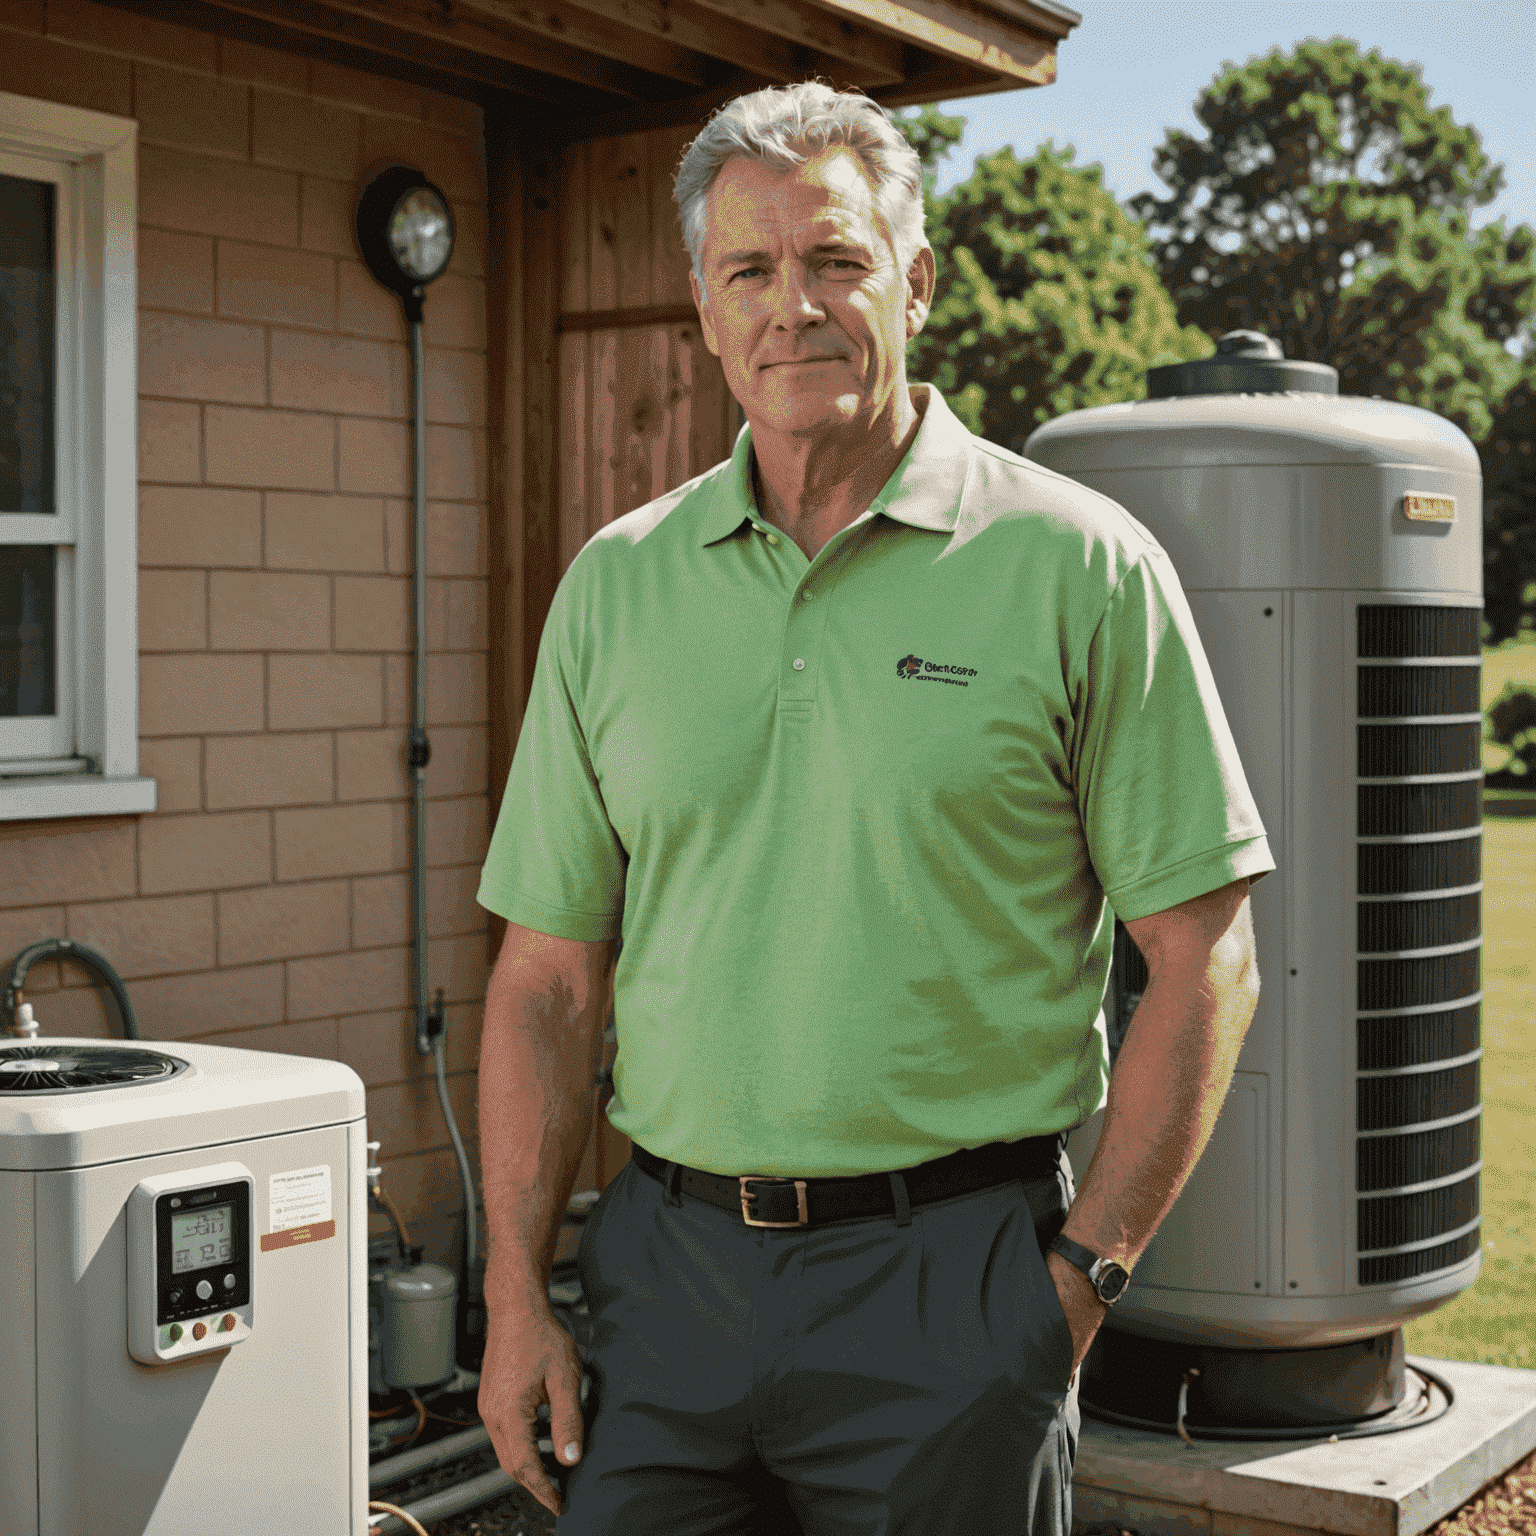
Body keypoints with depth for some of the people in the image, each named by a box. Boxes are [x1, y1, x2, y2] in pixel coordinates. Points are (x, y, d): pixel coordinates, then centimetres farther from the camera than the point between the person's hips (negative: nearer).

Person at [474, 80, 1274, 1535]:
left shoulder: (1076, 566, -5)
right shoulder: (616, 583, 5)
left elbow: (1201, 960, -4)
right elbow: (548, 976, 7)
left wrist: (1085, 1270, -7)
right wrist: (517, 1290, 3)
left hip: (948, 1277, -3)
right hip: (667, 1263, 3)